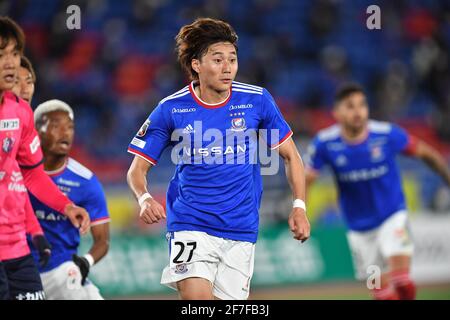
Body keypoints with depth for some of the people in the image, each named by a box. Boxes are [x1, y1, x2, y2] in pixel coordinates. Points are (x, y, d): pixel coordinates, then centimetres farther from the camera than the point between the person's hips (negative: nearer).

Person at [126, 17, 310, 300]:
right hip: (190, 226, -2)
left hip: (241, 231, 2)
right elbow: (137, 168, 2)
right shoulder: (171, 109, -4)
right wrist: (144, 199, -20)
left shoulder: (257, 101, -1)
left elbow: (290, 155, 9)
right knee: (197, 299, -23)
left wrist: (299, 207, -3)